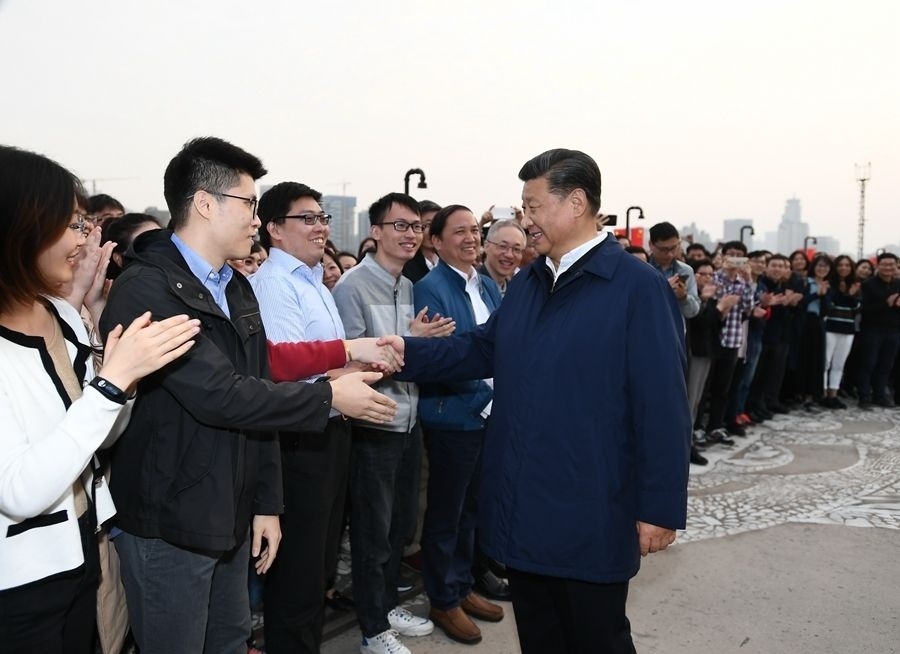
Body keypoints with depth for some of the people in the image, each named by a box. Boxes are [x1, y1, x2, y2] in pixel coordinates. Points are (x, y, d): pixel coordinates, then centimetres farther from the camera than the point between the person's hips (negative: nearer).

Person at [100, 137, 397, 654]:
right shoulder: (147, 288, -18)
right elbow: (220, 395, -26)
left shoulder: (238, 289, 10)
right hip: (169, 521, -8)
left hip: (232, 514, 8)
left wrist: (267, 503, 9)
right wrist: (329, 396, -16)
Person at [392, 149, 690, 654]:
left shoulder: (639, 287, -14)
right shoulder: (525, 284, 9)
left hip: (591, 515, -7)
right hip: (523, 508, 7)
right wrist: (405, 352, -2)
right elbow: (481, 350, 12)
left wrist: (661, 506, -15)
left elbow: (663, 407, -16)